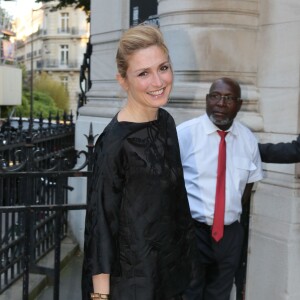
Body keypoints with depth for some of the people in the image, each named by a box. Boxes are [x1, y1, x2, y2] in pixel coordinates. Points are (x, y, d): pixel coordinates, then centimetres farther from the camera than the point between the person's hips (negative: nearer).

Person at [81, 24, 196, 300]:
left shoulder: (166, 122, -2)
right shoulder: (115, 143, -23)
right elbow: (101, 219, -19)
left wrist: (187, 244, 15)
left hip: (171, 264, 7)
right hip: (130, 274, -7)